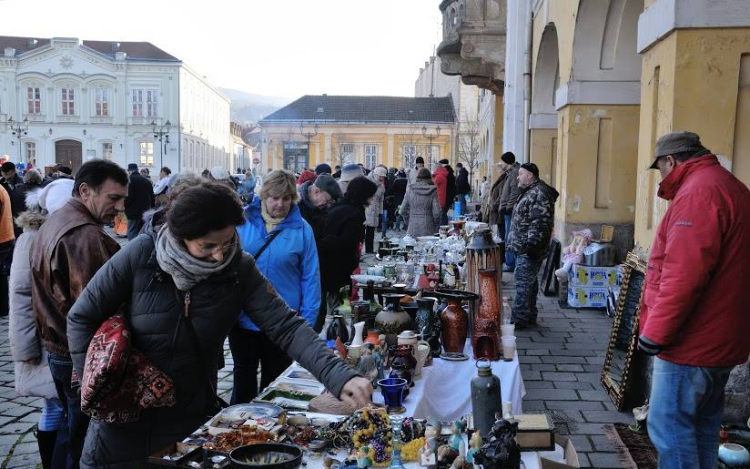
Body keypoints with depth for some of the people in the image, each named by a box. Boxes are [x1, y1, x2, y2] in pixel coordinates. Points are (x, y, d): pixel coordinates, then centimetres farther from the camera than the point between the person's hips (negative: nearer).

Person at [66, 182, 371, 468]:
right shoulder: (141, 256, -18)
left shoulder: (239, 269, -13)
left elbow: (286, 327, -19)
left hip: (194, 417, 1)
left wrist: (340, 377, -32)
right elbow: (82, 319, -8)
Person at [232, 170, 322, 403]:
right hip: (242, 318, 2)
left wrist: (307, 320, -8)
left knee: (274, 380, 16)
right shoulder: (242, 220, -4)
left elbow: (310, 277, -5)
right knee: (243, 375, 20)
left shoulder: (301, 229, -6)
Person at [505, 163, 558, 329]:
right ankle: (529, 317, 27)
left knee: (523, 284, -7)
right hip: (524, 249, 11)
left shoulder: (539, 194, -17)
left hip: (529, 251, -11)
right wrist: (517, 244, 24)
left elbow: (539, 224, -24)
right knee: (529, 283, 17)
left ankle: (520, 320, -1)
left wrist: (529, 245, -26)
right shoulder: (531, 192, 17)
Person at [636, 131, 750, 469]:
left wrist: (655, 333, -19)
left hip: (690, 343, -10)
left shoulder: (698, 192, -18)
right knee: (703, 425, 17)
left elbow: (683, 276, -26)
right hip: (720, 339, 10)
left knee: (669, 427, -3)